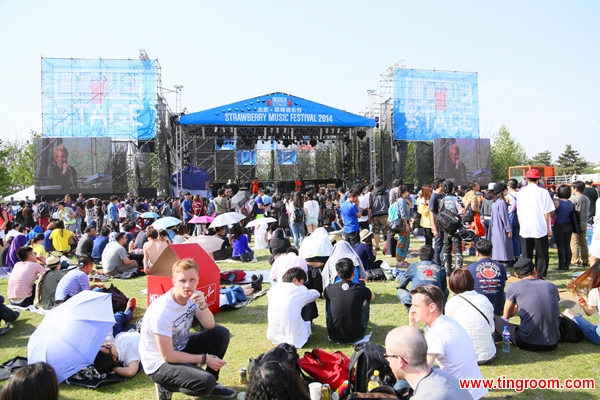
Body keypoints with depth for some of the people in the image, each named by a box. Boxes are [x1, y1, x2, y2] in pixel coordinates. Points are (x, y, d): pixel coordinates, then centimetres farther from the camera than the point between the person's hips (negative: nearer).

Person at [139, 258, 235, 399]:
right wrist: (204, 359, -18)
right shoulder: (162, 311, -30)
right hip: (160, 362, -7)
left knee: (221, 333, -8)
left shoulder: (192, 296, -9)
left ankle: (211, 384, 9)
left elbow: (209, 326, -8)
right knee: (206, 382, -26)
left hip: (181, 348, 7)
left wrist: (203, 305, -28)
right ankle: (166, 386, 3)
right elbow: (168, 356, -24)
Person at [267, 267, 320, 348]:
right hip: (293, 338, 0)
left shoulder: (274, 288, 2)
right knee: (307, 322, 29)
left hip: (272, 336, 0)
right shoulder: (300, 291, -6)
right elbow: (316, 294, 12)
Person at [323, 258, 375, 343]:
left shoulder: (330, 289, -8)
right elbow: (372, 297, 15)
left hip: (335, 336, 1)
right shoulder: (361, 289, -10)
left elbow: (323, 295, 19)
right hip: (356, 336, 0)